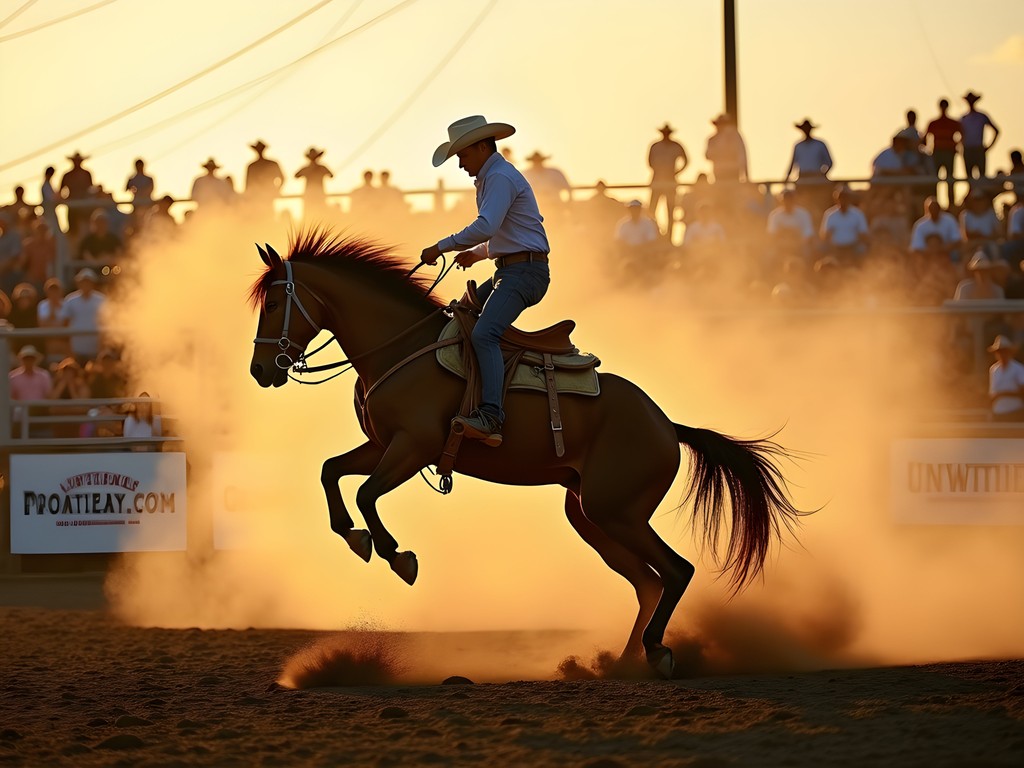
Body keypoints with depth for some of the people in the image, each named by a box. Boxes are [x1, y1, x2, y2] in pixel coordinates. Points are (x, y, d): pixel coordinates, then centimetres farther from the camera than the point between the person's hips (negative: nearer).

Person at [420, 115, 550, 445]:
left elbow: (486, 227, -27)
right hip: (507, 272, 11)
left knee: (484, 333, -27)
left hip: (525, 271, -11)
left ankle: (490, 417, -39)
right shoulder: (489, 179, 22)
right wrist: (477, 253, 23)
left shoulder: (501, 177, -12)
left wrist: (441, 247, -21)